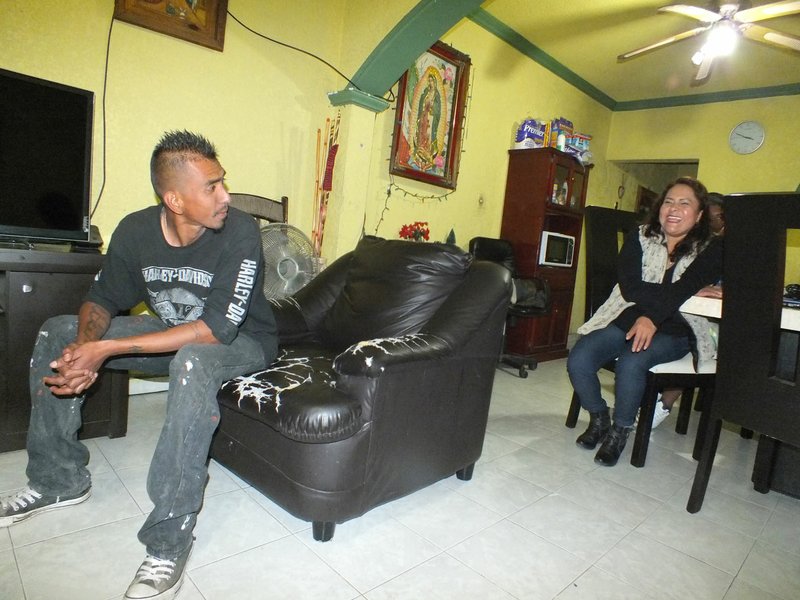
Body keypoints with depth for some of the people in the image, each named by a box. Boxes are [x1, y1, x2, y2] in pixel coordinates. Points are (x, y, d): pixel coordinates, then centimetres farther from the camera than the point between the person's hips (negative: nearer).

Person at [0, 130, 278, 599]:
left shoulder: (240, 232, -26)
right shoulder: (136, 230, -11)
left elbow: (217, 328, -32)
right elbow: (102, 300, 0)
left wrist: (109, 349, -32)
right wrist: (85, 350, -23)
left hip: (242, 343, -5)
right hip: (172, 333, 6)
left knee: (194, 362, -40)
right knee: (57, 334, 1)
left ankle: (171, 539, -27)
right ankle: (60, 480, 12)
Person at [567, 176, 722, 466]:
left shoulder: (710, 251, 1)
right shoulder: (640, 238, 4)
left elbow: (684, 289, -16)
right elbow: (630, 288, -10)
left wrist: (652, 318, -29)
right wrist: (692, 294, -15)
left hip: (673, 331, -2)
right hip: (626, 319, 2)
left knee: (631, 363, -32)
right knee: (578, 360, -20)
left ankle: (620, 431, -4)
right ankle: (599, 420, 10)